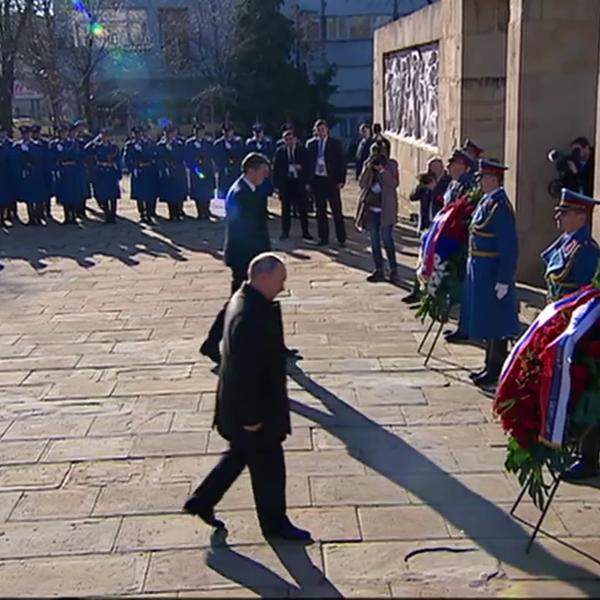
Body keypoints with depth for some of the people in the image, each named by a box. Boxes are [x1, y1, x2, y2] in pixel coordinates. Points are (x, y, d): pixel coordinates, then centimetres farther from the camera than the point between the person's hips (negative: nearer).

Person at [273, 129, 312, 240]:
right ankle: (285, 232, 15)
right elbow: (276, 169, 1)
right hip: (285, 183, 0)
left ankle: (305, 232, 11)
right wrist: (276, 184, -4)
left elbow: (307, 166, 4)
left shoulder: (302, 151, 2)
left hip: (299, 182, 0)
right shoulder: (279, 151, 2)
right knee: (286, 209, 7)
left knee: (302, 208, 4)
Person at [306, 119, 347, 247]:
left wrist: (341, 180, -9)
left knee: (337, 211, 1)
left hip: (331, 180, -3)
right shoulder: (310, 144, 7)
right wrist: (308, 180, 0)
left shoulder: (335, 143, 0)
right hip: (317, 180, 3)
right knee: (320, 211, 8)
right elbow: (308, 162, 8)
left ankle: (341, 239, 8)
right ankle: (323, 238, 15)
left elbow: (342, 162, -2)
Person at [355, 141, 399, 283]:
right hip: (371, 209, 4)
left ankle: (393, 270, 4)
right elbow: (362, 183, -3)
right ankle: (379, 270, 14)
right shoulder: (367, 165, 8)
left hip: (385, 210, -4)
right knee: (374, 241, 7)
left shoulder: (391, 165, -1)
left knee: (387, 239, -6)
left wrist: (381, 170, -21)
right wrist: (369, 168, -14)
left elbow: (394, 183, -13)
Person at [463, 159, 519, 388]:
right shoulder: (487, 201, 10)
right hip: (481, 271, 10)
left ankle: (496, 369, 10)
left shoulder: (499, 206, -20)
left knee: (495, 323, 0)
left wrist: (503, 280, -22)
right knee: (487, 321, 16)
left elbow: (509, 246, -22)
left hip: (492, 273, -10)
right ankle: (491, 365, 27)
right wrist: (472, 266, 19)